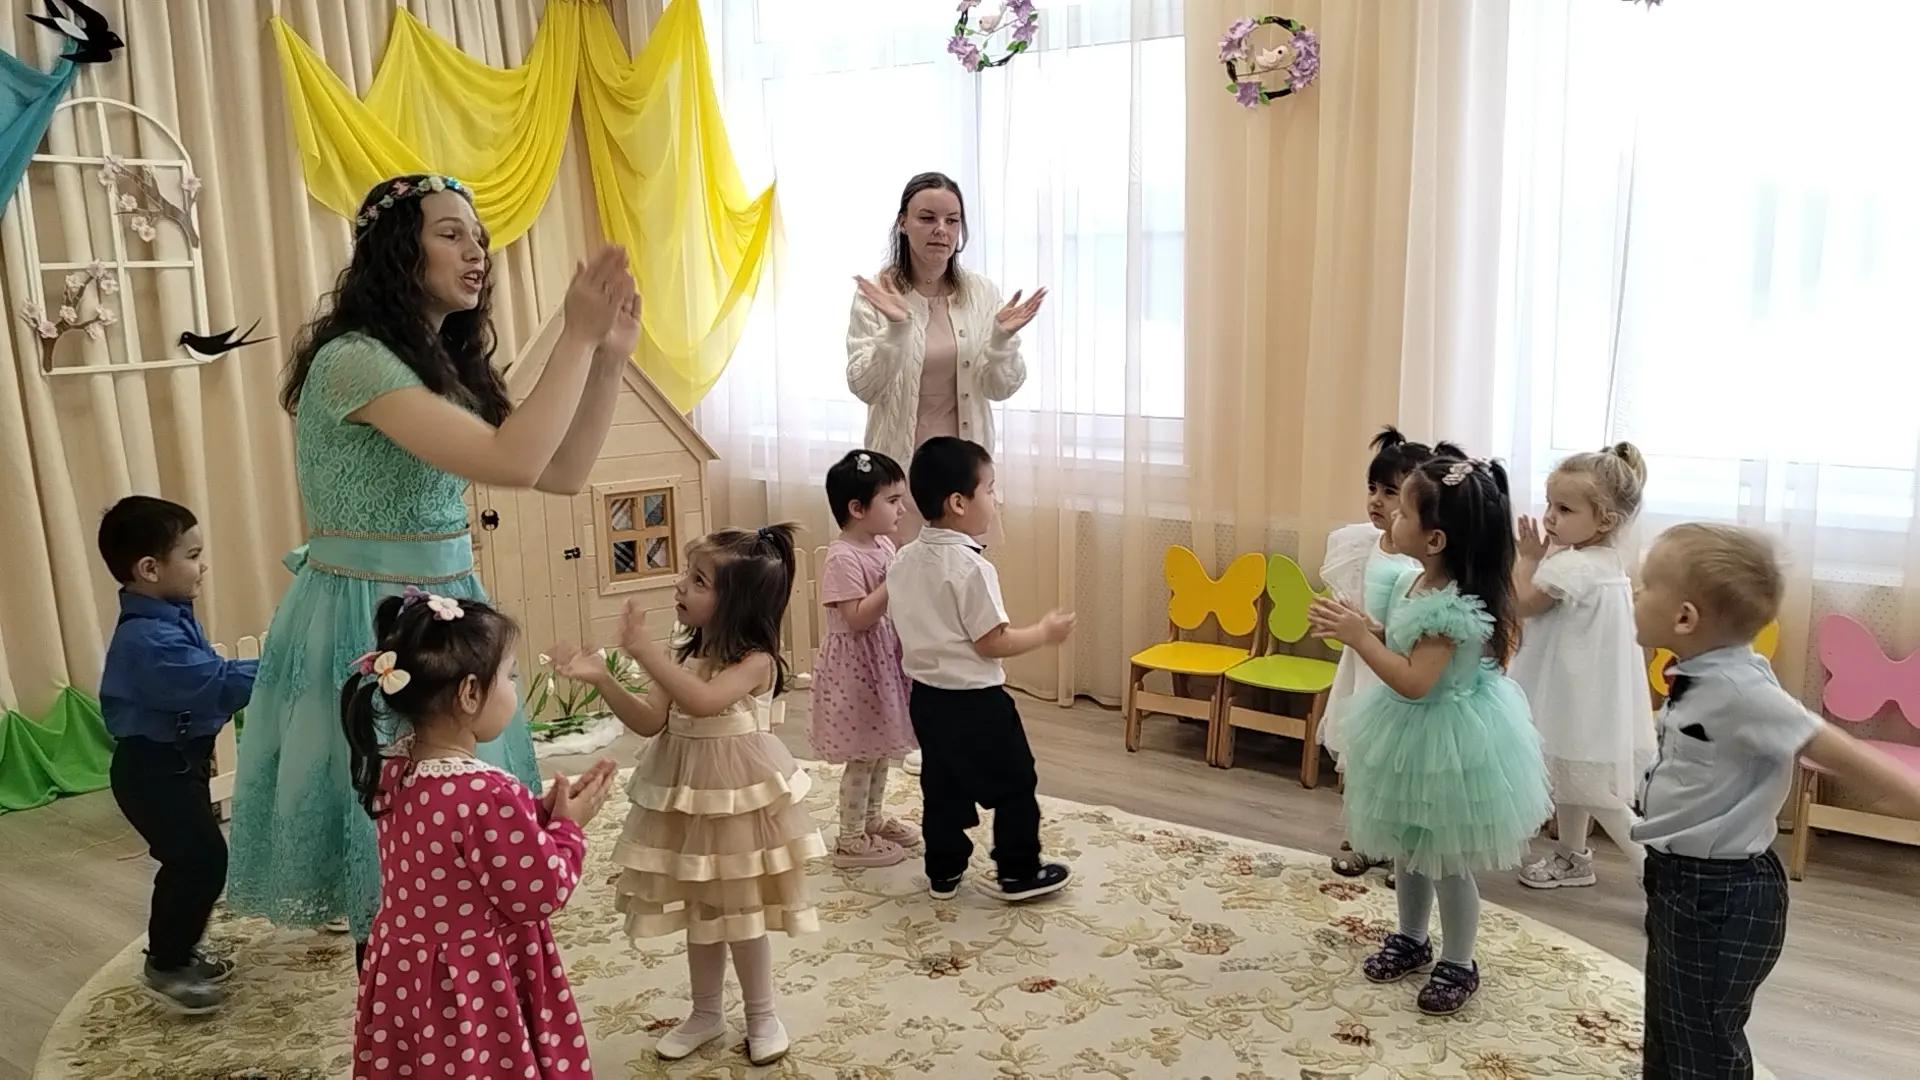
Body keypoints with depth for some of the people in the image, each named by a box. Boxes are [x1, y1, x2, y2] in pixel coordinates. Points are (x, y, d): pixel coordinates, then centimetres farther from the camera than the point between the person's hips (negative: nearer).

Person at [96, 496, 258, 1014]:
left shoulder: (168, 616, 3)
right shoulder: (149, 640, -30)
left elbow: (203, 679, 16)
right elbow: (219, 685, -34)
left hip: (178, 759, 10)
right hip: (153, 770, -10)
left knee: (192, 858, 18)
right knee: (201, 858, -7)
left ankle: (177, 951, 34)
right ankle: (166, 966, 9)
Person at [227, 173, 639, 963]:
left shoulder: (449, 363, 10)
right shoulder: (352, 360, -19)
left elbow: (563, 474, 7)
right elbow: (513, 461, -29)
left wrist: (608, 356, -2)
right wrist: (578, 337, -22)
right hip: (369, 621, -9)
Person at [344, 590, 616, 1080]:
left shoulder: (391, 768, -3)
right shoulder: (489, 795, -29)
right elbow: (542, 894, -18)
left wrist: (540, 815, 3)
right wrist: (567, 826, -6)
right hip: (474, 995, -8)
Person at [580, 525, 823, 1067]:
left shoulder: (755, 660, -19)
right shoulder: (685, 655, 2)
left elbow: (703, 701, -36)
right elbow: (650, 720, -3)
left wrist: (643, 648, -35)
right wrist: (602, 678, -15)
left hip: (740, 796, -6)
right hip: (688, 794, 6)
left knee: (741, 911, 7)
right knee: (699, 910, 17)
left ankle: (762, 1015, 27)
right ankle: (706, 1013, 33)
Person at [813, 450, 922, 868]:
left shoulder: (884, 545, 6)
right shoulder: (843, 558, -21)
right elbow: (857, 617, -26)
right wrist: (894, 584, -26)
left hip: (885, 657, 9)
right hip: (856, 665, -9)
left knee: (881, 747, 20)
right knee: (863, 756, 1)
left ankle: (873, 819, 37)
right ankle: (851, 841, 14)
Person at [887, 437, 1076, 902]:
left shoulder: (904, 561, 1)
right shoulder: (971, 568, -23)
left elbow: (906, 635, 9)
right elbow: (993, 642, -21)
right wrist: (1045, 632, -8)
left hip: (927, 696, 8)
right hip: (974, 701, -8)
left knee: (943, 786, 18)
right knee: (1015, 784, 9)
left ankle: (943, 872, 28)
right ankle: (1017, 873, 19)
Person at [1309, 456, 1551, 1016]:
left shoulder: (1453, 607, -29)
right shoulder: (1410, 580, -1)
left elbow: (1415, 681, -30)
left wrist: (1360, 637, -28)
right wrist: (1355, 626, -3)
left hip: (1449, 740, -9)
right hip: (1413, 732, 9)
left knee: (1448, 861, 7)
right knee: (1409, 848, 23)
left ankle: (1458, 965, 25)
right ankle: (1411, 939, 41)